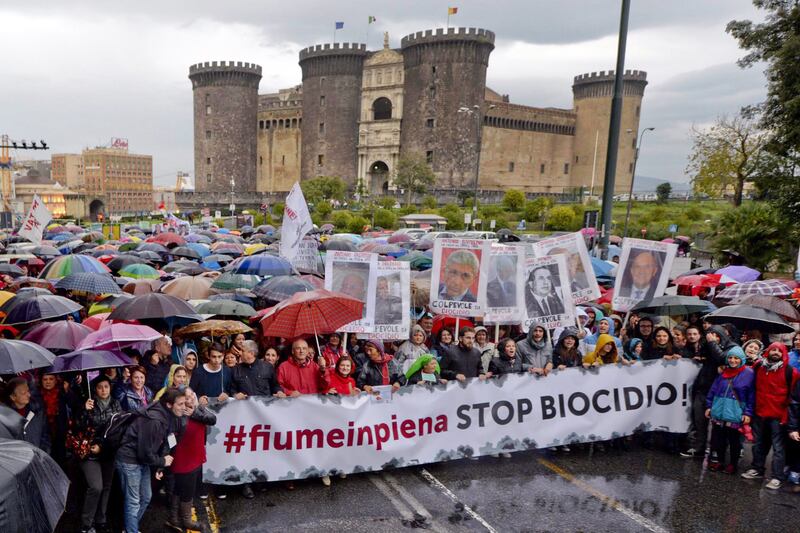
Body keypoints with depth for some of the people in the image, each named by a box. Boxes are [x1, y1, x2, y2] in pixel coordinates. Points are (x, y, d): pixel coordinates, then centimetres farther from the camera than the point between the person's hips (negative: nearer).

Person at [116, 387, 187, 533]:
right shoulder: (154, 421, -31)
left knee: (146, 497, 17)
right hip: (129, 460, -9)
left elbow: (164, 443, 5)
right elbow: (145, 452, -26)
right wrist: (162, 462, -11)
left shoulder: (171, 417, -3)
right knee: (133, 502, -1)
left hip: (143, 460, 9)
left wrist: (159, 467, -2)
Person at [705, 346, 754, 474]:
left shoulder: (748, 373, -6)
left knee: (734, 440, 9)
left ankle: (733, 464, 24)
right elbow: (713, 389, 11)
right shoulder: (723, 372, 7)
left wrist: (748, 413, -11)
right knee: (718, 438, 11)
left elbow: (751, 395, -7)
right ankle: (718, 460, 26)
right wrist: (709, 406, 9)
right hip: (719, 411, 4)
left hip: (736, 414, -4)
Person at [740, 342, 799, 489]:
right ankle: (757, 470, 28)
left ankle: (778, 477, 6)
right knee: (759, 444, 15)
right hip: (759, 413, 4)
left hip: (778, 415, -4)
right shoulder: (758, 366, 5)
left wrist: (786, 412, -7)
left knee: (778, 447, 0)